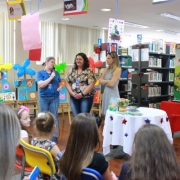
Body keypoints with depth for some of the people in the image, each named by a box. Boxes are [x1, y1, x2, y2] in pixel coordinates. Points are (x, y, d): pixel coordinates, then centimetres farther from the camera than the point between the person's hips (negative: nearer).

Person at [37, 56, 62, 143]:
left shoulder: (56, 73, 7)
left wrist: (60, 87, -6)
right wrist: (51, 77, -16)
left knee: (54, 117, 5)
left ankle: (54, 136, 13)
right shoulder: (40, 73, -2)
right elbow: (40, 85, -15)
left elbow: (60, 84, 17)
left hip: (54, 98, 2)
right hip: (44, 98, -2)